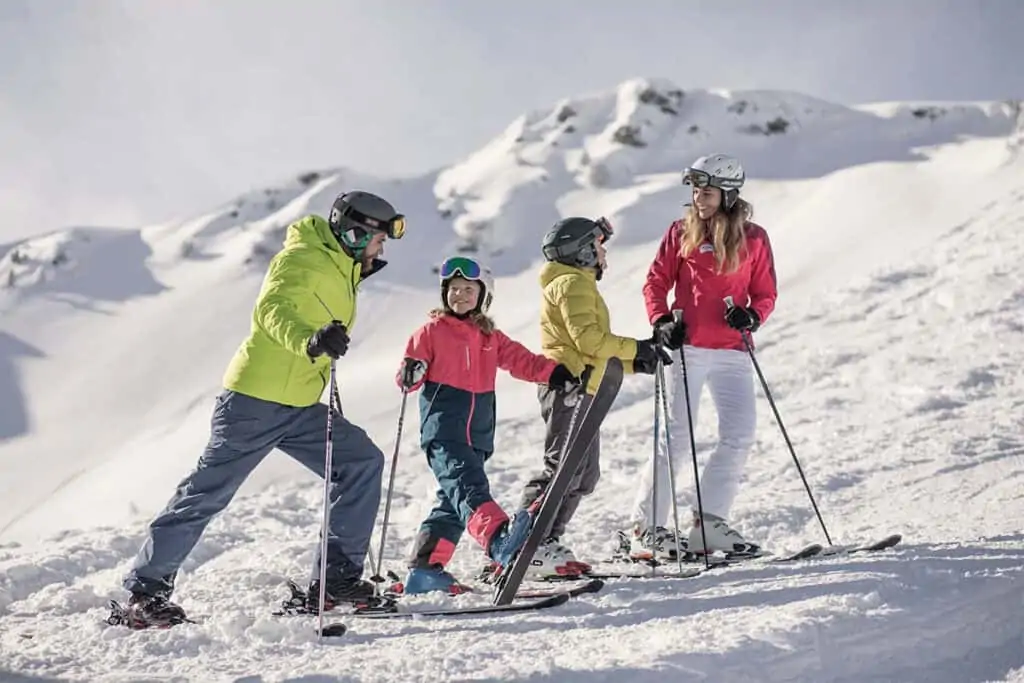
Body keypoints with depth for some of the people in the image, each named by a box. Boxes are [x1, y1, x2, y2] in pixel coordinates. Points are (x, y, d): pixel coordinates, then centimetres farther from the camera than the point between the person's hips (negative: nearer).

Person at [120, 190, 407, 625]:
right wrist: (310, 341, -47)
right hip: (255, 398, -9)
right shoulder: (303, 259, -12)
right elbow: (272, 309, -31)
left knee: (362, 461, -2)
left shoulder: (340, 272, 16)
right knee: (208, 493, -4)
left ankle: (336, 577, 0)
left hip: (299, 408, 9)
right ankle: (146, 589, 7)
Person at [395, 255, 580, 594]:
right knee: (468, 485, -26)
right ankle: (497, 539, -50)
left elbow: (520, 359, 13)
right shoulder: (432, 331, 5)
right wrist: (410, 374, -20)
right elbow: (409, 372, 3)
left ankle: (425, 567, 13)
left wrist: (554, 373, -1)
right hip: (443, 428, -7)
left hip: (477, 435, 7)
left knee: (454, 502, 8)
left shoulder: (490, 337, 19)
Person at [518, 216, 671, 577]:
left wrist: (635, 364, 17)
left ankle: (545, 544, 10)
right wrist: (634, 348, -10)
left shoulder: (579, 285, 29)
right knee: (563, 469, -14)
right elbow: (587, 338, -18)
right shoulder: (573, 284, -5)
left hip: (579, 391, 11)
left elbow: (594, 354, 28)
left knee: (583, 475, 9)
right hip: (570, 388, -11)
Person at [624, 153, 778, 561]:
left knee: (740, 435, -5)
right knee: (677, 437, -6)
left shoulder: (753, 238, 6)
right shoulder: (681, 233, 4)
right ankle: (646, 528, -1)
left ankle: (708, 524, 4)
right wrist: (661, 321, -11)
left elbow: (765, 293, 9)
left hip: (732, 352, 2)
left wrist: (752, 316, -12)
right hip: (687, 347, -2)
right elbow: (656, 282, 5)